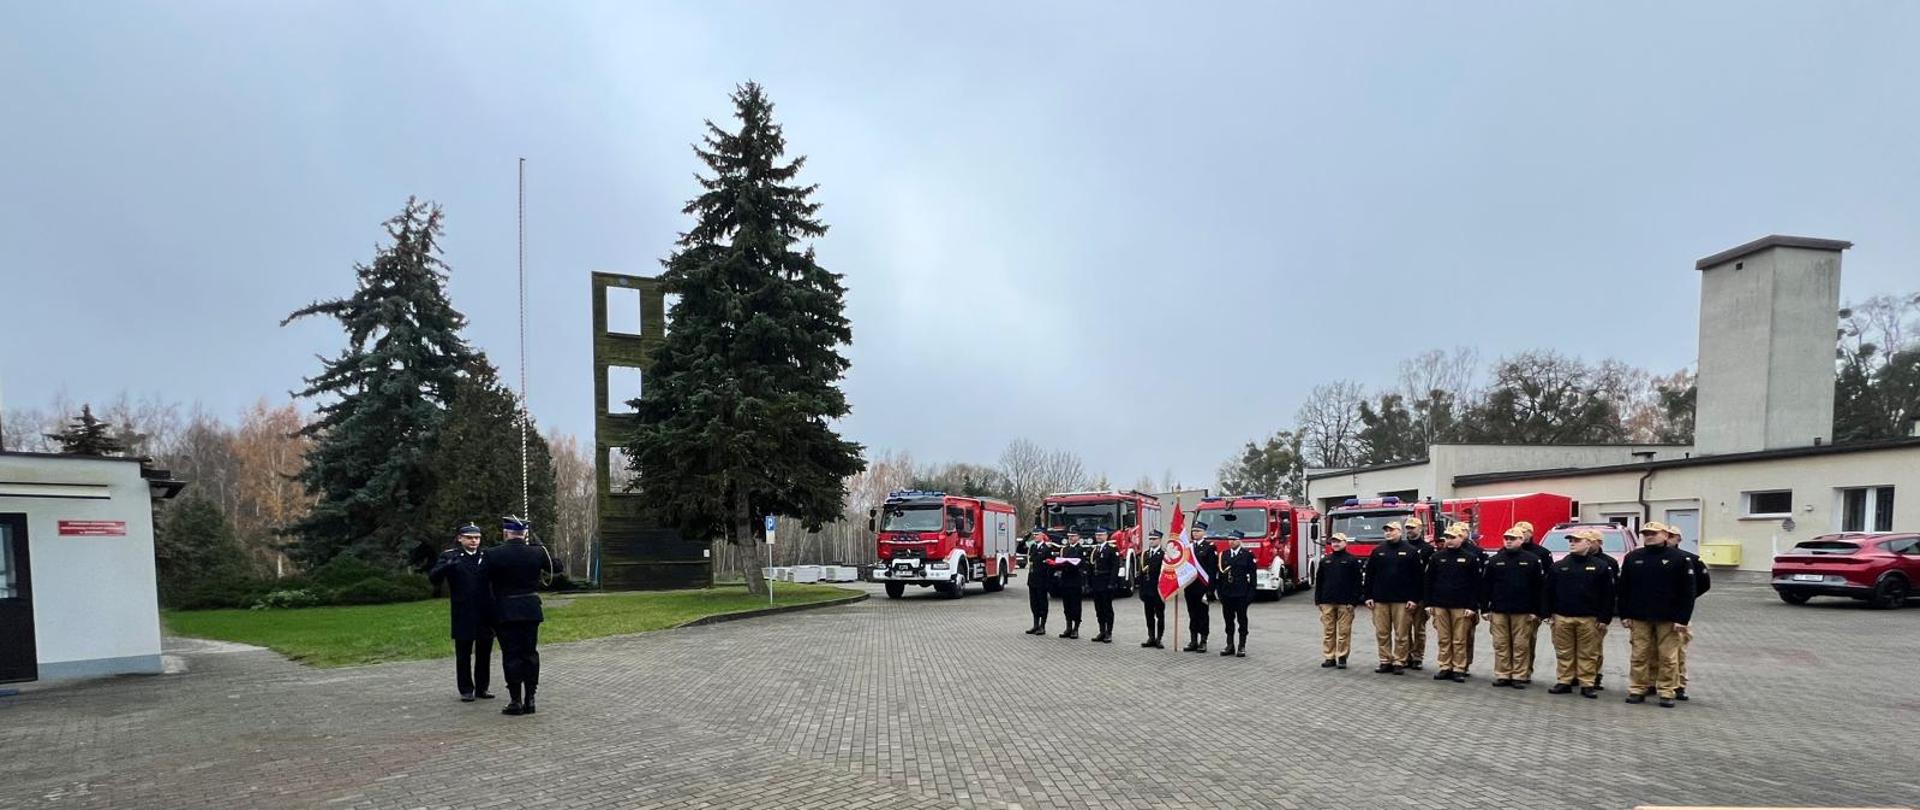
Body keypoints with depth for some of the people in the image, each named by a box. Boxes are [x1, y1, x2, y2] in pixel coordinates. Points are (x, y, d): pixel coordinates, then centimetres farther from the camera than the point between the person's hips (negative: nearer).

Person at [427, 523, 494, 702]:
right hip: (463, 615, -2)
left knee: (484, 652, 8)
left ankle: (482, 687, 18)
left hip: (485, 613, 3)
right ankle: (466, 690, 13)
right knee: (463, 654, 4)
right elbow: (433, 578, -10)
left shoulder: (487, 556, 8)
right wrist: (448, 566, -28)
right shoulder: (449, 556, 1)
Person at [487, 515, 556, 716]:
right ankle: (530, 699, 11)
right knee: (530, 653, 10)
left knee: (511, 655, 2)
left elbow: (487, 581, 0)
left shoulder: (494, 554, -9)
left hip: (505, 612, -3)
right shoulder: (537, 552, -3)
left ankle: (515, 700, 3)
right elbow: (555, 566, 13)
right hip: (531, 610, 3)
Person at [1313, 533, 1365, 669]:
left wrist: (1353, 601, -10)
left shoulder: (1353, 560, 1)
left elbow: (1357, 582, -4)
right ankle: (1329, 657, 10)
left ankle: (1342, 657, 9)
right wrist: (1318, 600, 7)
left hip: (1345, 602, -3)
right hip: (1327, 602, 3)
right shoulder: (1325, 561, 12)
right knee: (1328, 631, 5)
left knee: (1344, 631, 1)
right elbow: (1319, 581, 13)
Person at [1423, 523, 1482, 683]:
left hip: (1461, 606, -3)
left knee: (1459, 640, 1)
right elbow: (1428, 581, 9)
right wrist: (1428, 603, 3)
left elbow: (1475, 584, -2)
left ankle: (1459, 669, 8)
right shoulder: (1437, 556, 7)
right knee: (1443, 639, 6)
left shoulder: (1471, 558, 0)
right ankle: (1445, 668, 13)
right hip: (1440, 604, 3)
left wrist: (1472, 606, -8)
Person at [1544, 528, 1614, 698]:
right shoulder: (1558, 566, 7)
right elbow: (1549, 592, 9)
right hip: (1562, 617, 2)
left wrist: (1604, 617, -7)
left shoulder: (1601, 566, -1)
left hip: (1589, 618, -2)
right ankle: (1564, 682, 14)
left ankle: (1587, 684, 10)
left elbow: (1607, 594, -3)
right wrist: (1549, 613, 4)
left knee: (1588, 653, 3)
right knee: (1564, 652, 7)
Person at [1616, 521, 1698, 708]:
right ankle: (1637, 690, 12)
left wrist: (1682, 618, -10)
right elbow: (1622, 589, 8)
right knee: (1640, 655, 6)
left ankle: (1666, 693, 10)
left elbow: (1687, 591, -5)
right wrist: (1624, 615, 3)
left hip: (1668, 619, -2)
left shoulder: (1678, 559, -3)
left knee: (1668, 657, 3)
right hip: (1639, 617, 3)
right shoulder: (1632, 558, 6)